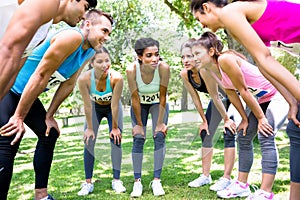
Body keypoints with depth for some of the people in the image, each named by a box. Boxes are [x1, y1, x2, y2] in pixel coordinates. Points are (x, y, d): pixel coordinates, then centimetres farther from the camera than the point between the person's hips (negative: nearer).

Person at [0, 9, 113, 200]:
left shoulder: (89, 52, 4)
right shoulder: (72, 36, -26)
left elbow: (68, 84, 11)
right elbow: (41, 75, -26)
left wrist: (49, 116, 11)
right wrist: (19, 117, -22)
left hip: (25, 94, 10)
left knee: (49, 134, 11)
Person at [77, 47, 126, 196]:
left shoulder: (116, 78, -36)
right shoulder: (84, 79, -34)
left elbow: (115, 105, -25)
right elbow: (88, 106, -22)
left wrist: (115, 127, -15)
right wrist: (90, 128, -13)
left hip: (112, 108, -1)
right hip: (95, 107, 1)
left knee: (116, 140, -7)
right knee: (89, 141, -6)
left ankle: (116, 181, 4)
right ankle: (88, 182, 2)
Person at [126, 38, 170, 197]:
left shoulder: (163, 67, -33)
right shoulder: (132, 70, -32)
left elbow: (163, 97, -23)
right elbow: (135, 98, -22)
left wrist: (160, 122, -18)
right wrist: (139, 123, -15)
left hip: (158, 104, 0)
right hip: (140, 105, 0)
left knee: (159, 136, -12)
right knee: (138, 139, -8)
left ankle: (157, 181, -2)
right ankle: (137, 182, 1)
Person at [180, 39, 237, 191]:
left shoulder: (205, 69, -37)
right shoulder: (184, 74, -16)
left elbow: (215, 97, -29)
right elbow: (195, 98, -6)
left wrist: (226, 119, -20)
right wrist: (204, 121, 0)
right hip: (218, 98, 8)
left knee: (229, 133, -13)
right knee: (206, 134, 6)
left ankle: (226, 178, -5)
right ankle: (205, 176, 17)